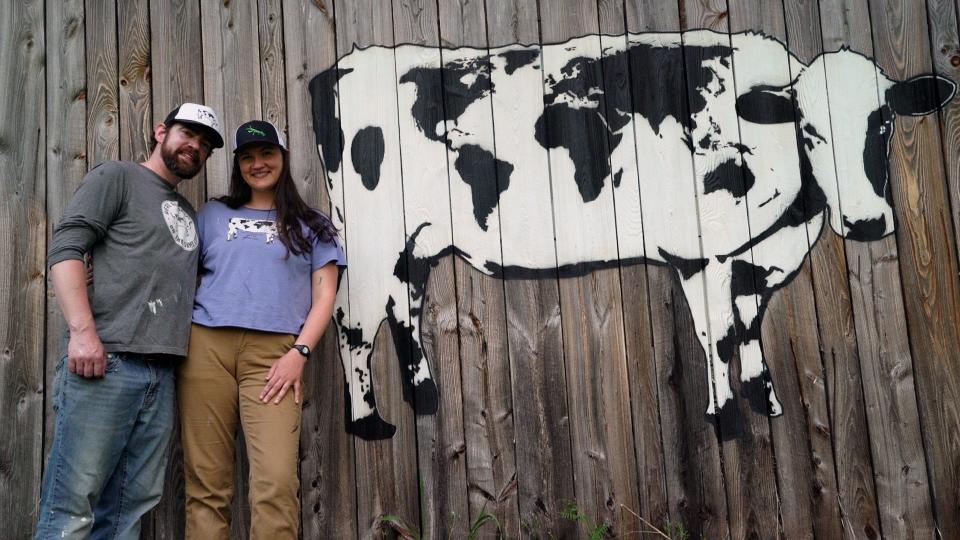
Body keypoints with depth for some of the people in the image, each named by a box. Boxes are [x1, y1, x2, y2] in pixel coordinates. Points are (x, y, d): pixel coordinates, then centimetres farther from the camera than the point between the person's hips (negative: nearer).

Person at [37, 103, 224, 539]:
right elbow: (65, 248, -5)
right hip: (106, 362, -6)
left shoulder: (188, 213, 26)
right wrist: (82, 330, -17)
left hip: (162, 373, 7)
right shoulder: (117, 177, 7)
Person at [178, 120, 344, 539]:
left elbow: (324, 297, 8)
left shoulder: (311, 225, 16)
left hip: (274, 351, -2)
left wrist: (299, 352, -6)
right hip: (206, 346, 2)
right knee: (206, 482, -2)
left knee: (276, 483, -17)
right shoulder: (212, 214, 21)